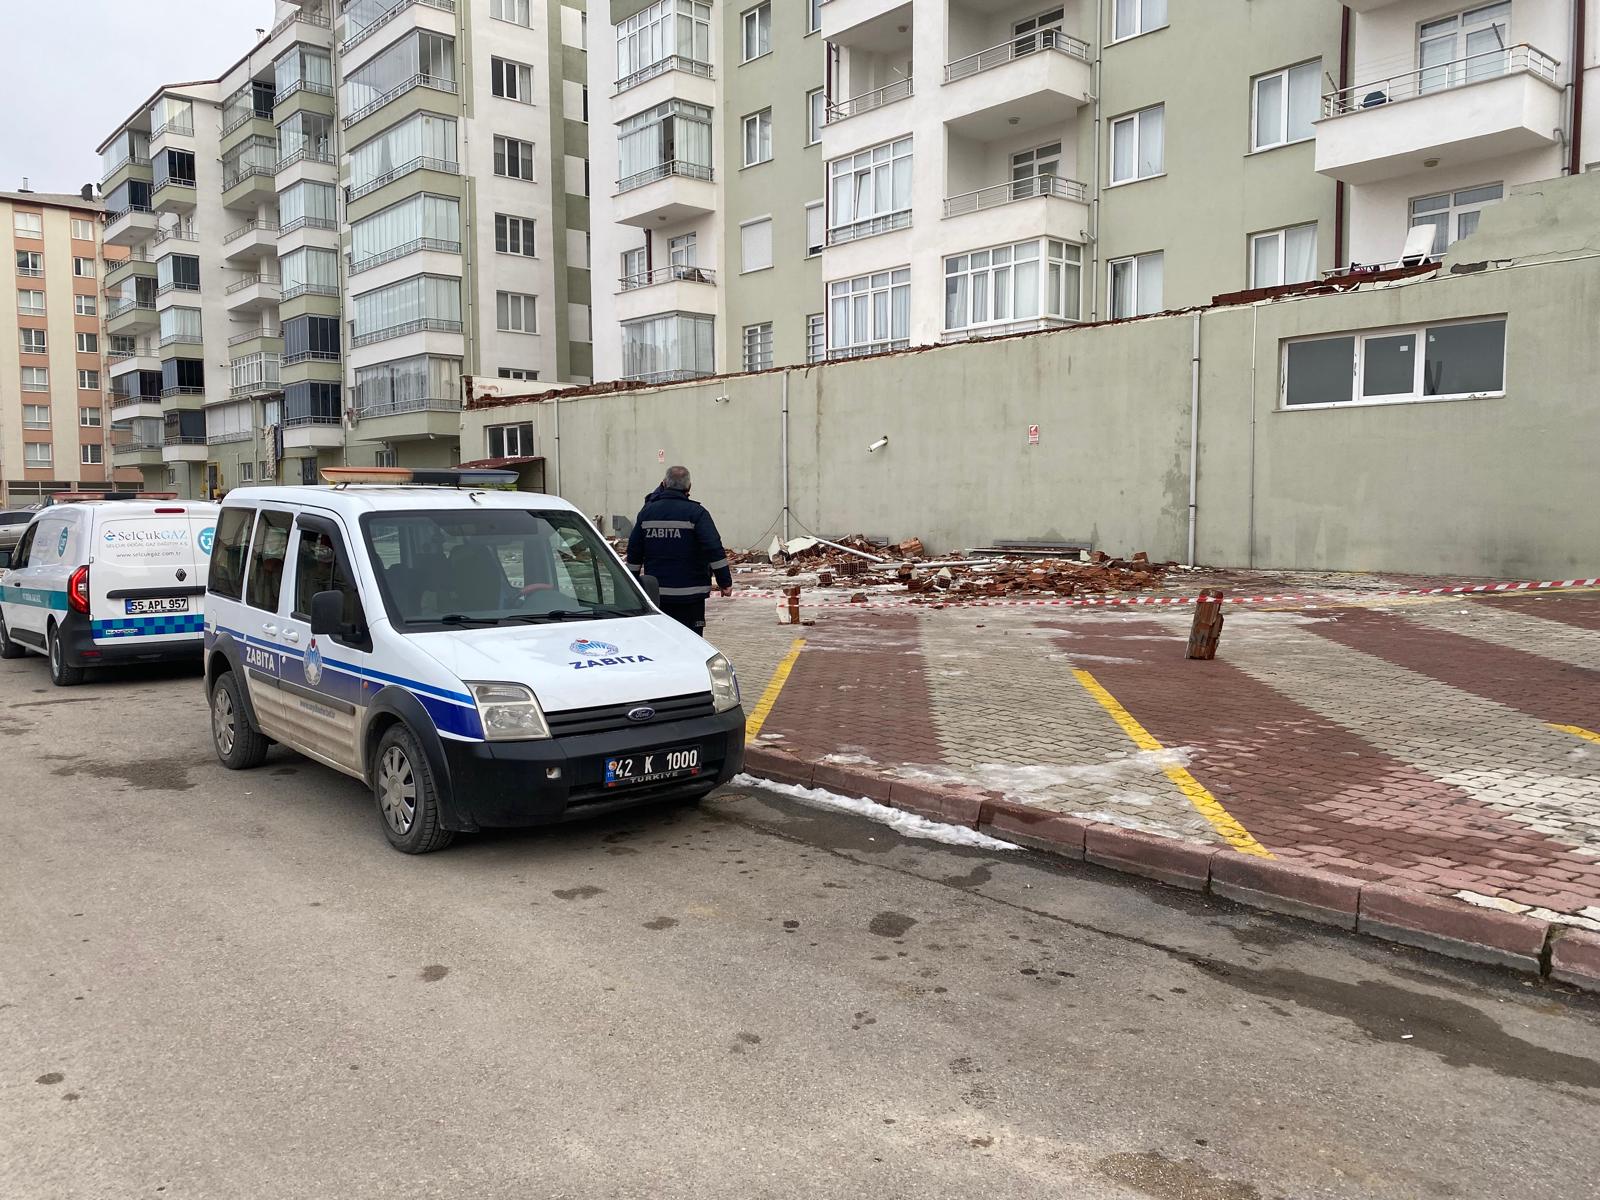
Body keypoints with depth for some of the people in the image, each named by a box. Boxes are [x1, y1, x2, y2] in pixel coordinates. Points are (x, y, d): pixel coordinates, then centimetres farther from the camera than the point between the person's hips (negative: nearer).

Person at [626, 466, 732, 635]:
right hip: (689, 594, -4)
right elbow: (714, 549, -15)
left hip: (655, 592, 4)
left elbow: (634, 551, 12)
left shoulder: (647, 511, 6)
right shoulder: (696, 513, -8)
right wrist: (725, 581, -10)